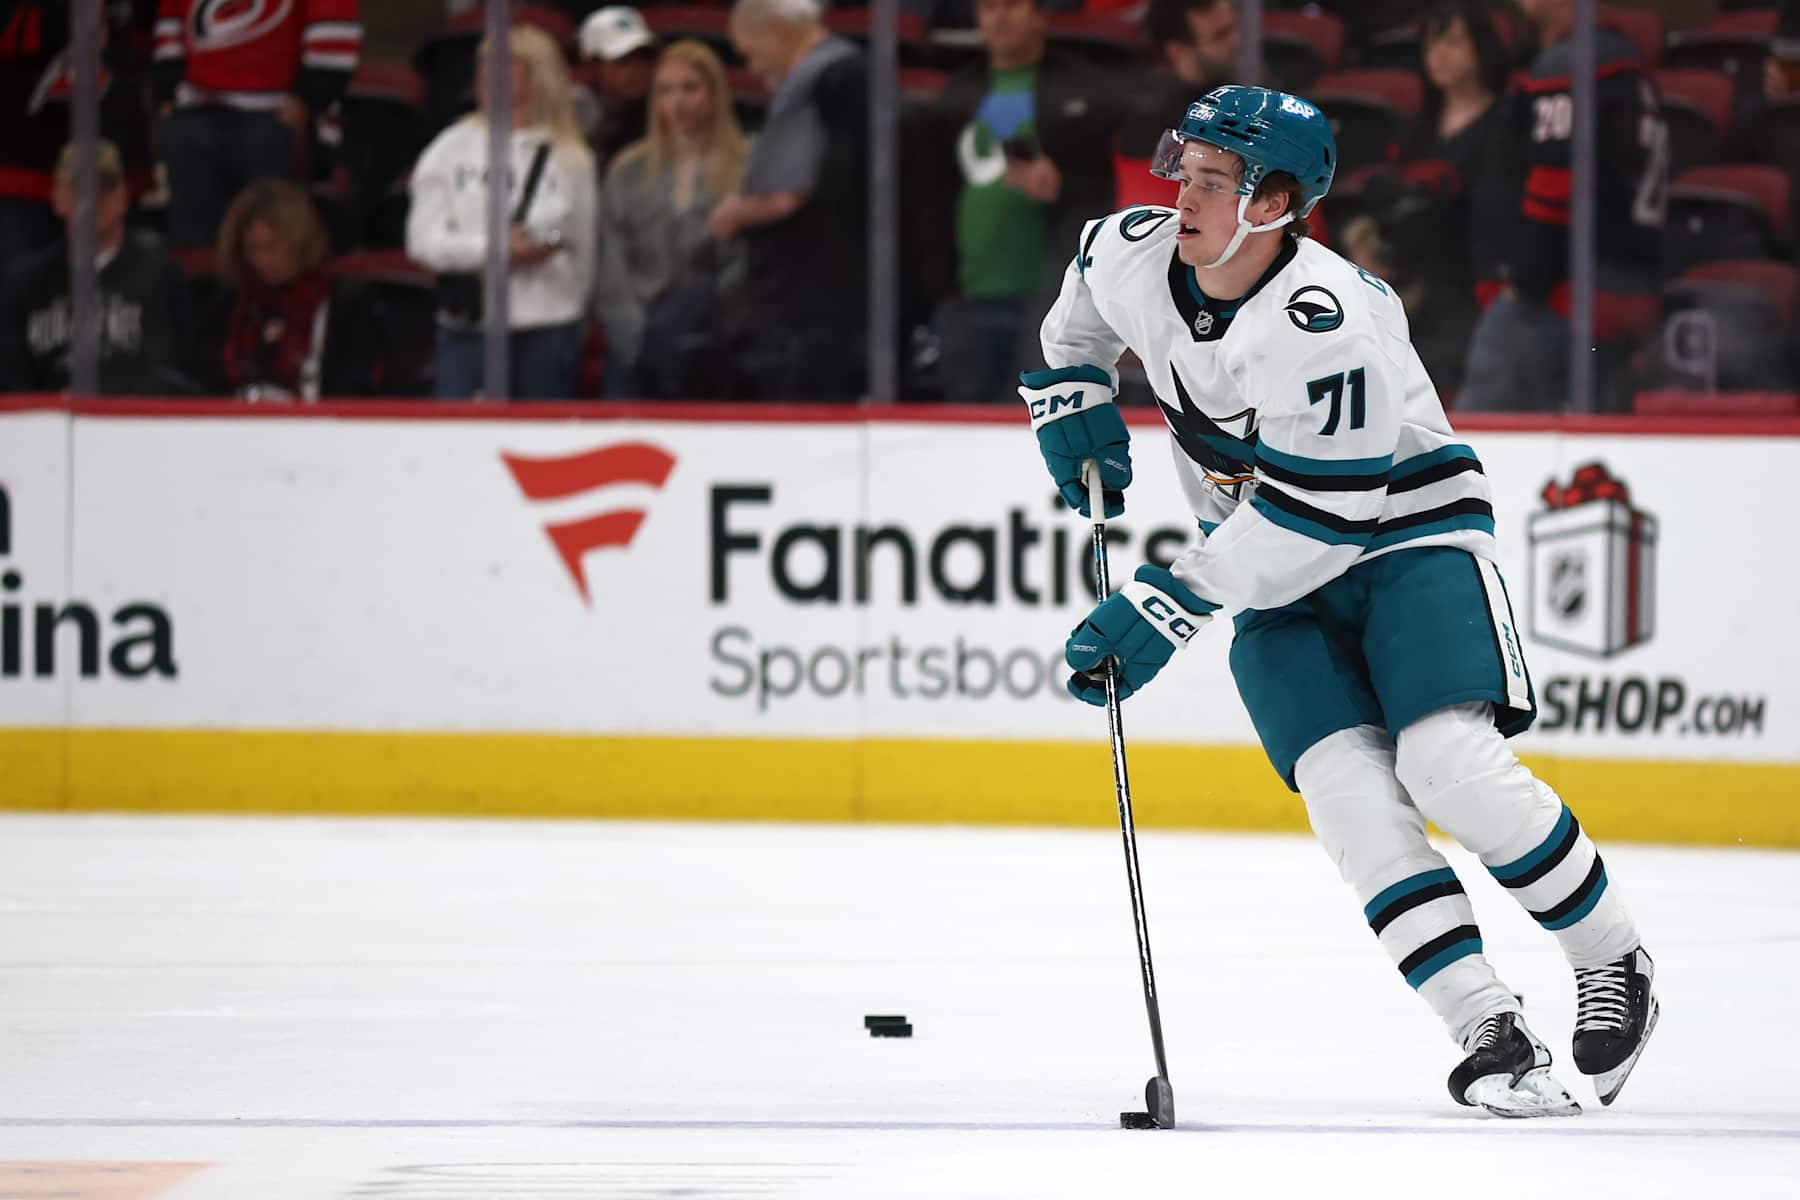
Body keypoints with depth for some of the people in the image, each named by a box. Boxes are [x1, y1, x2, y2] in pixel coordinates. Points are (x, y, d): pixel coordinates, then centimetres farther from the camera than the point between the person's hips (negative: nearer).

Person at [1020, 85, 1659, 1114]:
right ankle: (1491, 1035, -19)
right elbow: (1084, 306, 21)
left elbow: (1310, 518, -28)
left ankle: (1614, 965, -2)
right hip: (1277, 577, 6)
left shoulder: (1325, 323, -29)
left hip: (1406, 535, -6)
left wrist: (1163, 611, -25)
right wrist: (1074, 402, 11)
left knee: (1451, 765, -24)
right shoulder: (1132, 254, -7)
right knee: (1349, 790, -16)